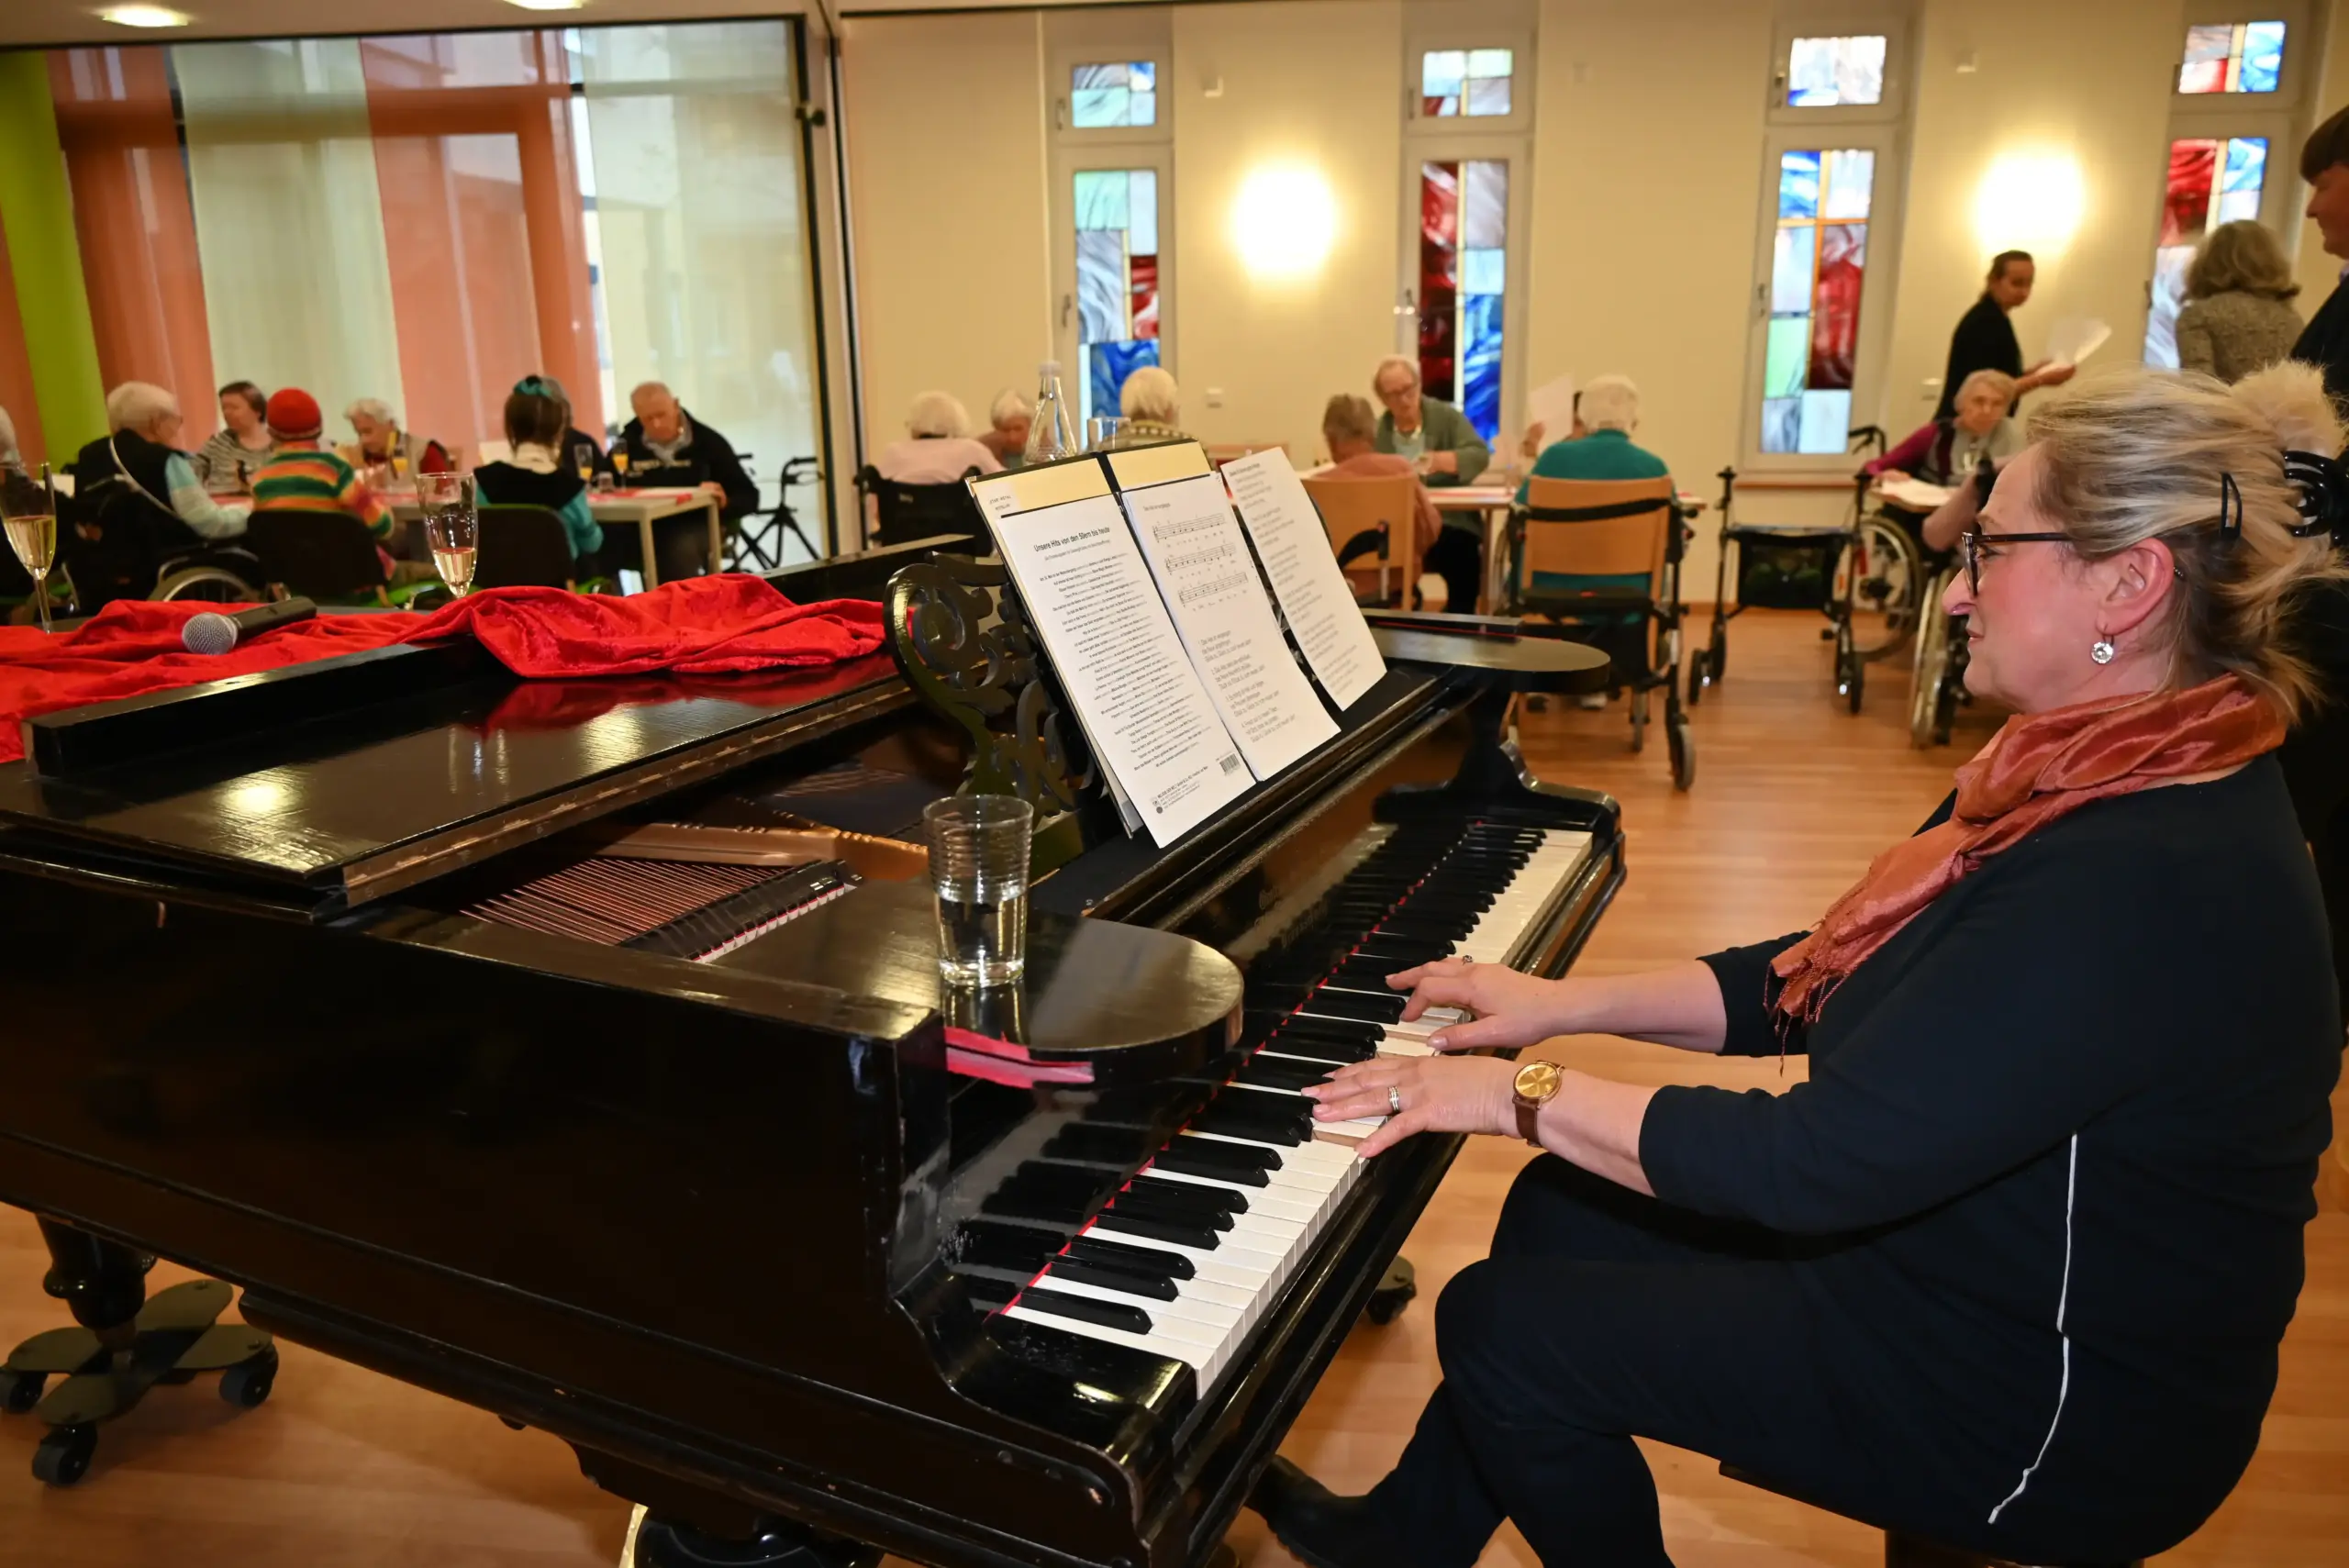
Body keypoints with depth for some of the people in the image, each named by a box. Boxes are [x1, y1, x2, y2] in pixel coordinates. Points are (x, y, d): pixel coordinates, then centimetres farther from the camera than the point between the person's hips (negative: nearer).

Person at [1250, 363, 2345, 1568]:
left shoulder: (2144, 887, -32)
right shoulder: (2097, 778, 2)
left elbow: (1817, 1165, -33)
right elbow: (1825, 979, 6)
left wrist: (1523, 1093, -22)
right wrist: (1564, 1006, 0)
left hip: (2053, 1408, -9)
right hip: (1944, 1227, 9)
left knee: (1501, 1330, -8)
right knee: (1559, 1207, 12)